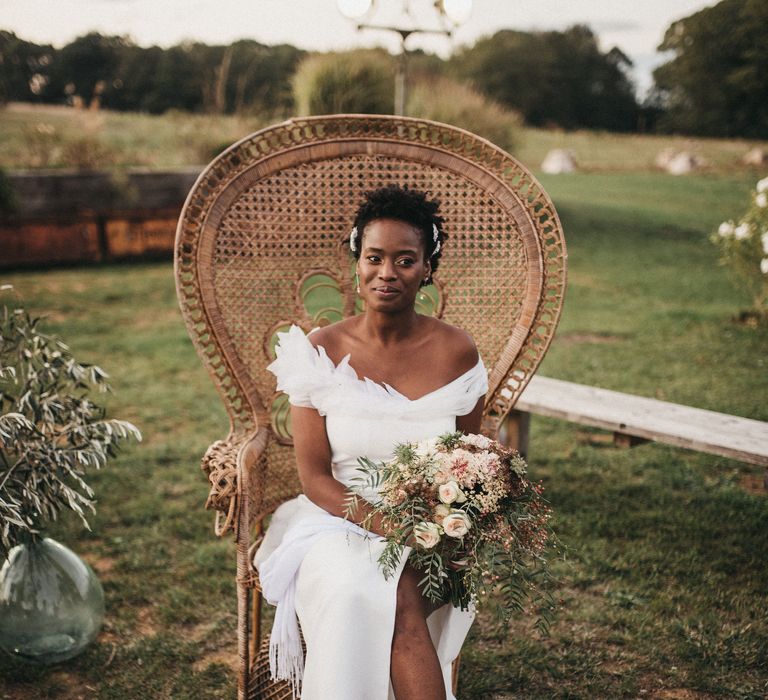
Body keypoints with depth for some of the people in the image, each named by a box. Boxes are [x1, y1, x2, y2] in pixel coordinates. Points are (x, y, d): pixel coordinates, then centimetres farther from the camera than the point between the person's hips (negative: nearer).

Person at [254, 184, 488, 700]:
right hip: (340, 522, 0)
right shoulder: (321, 352, -3)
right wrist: (386, 524, -21)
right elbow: (315, 477, -5)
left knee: (400, 599, -32)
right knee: (353, 595, -32)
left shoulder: (456, 353, 0)